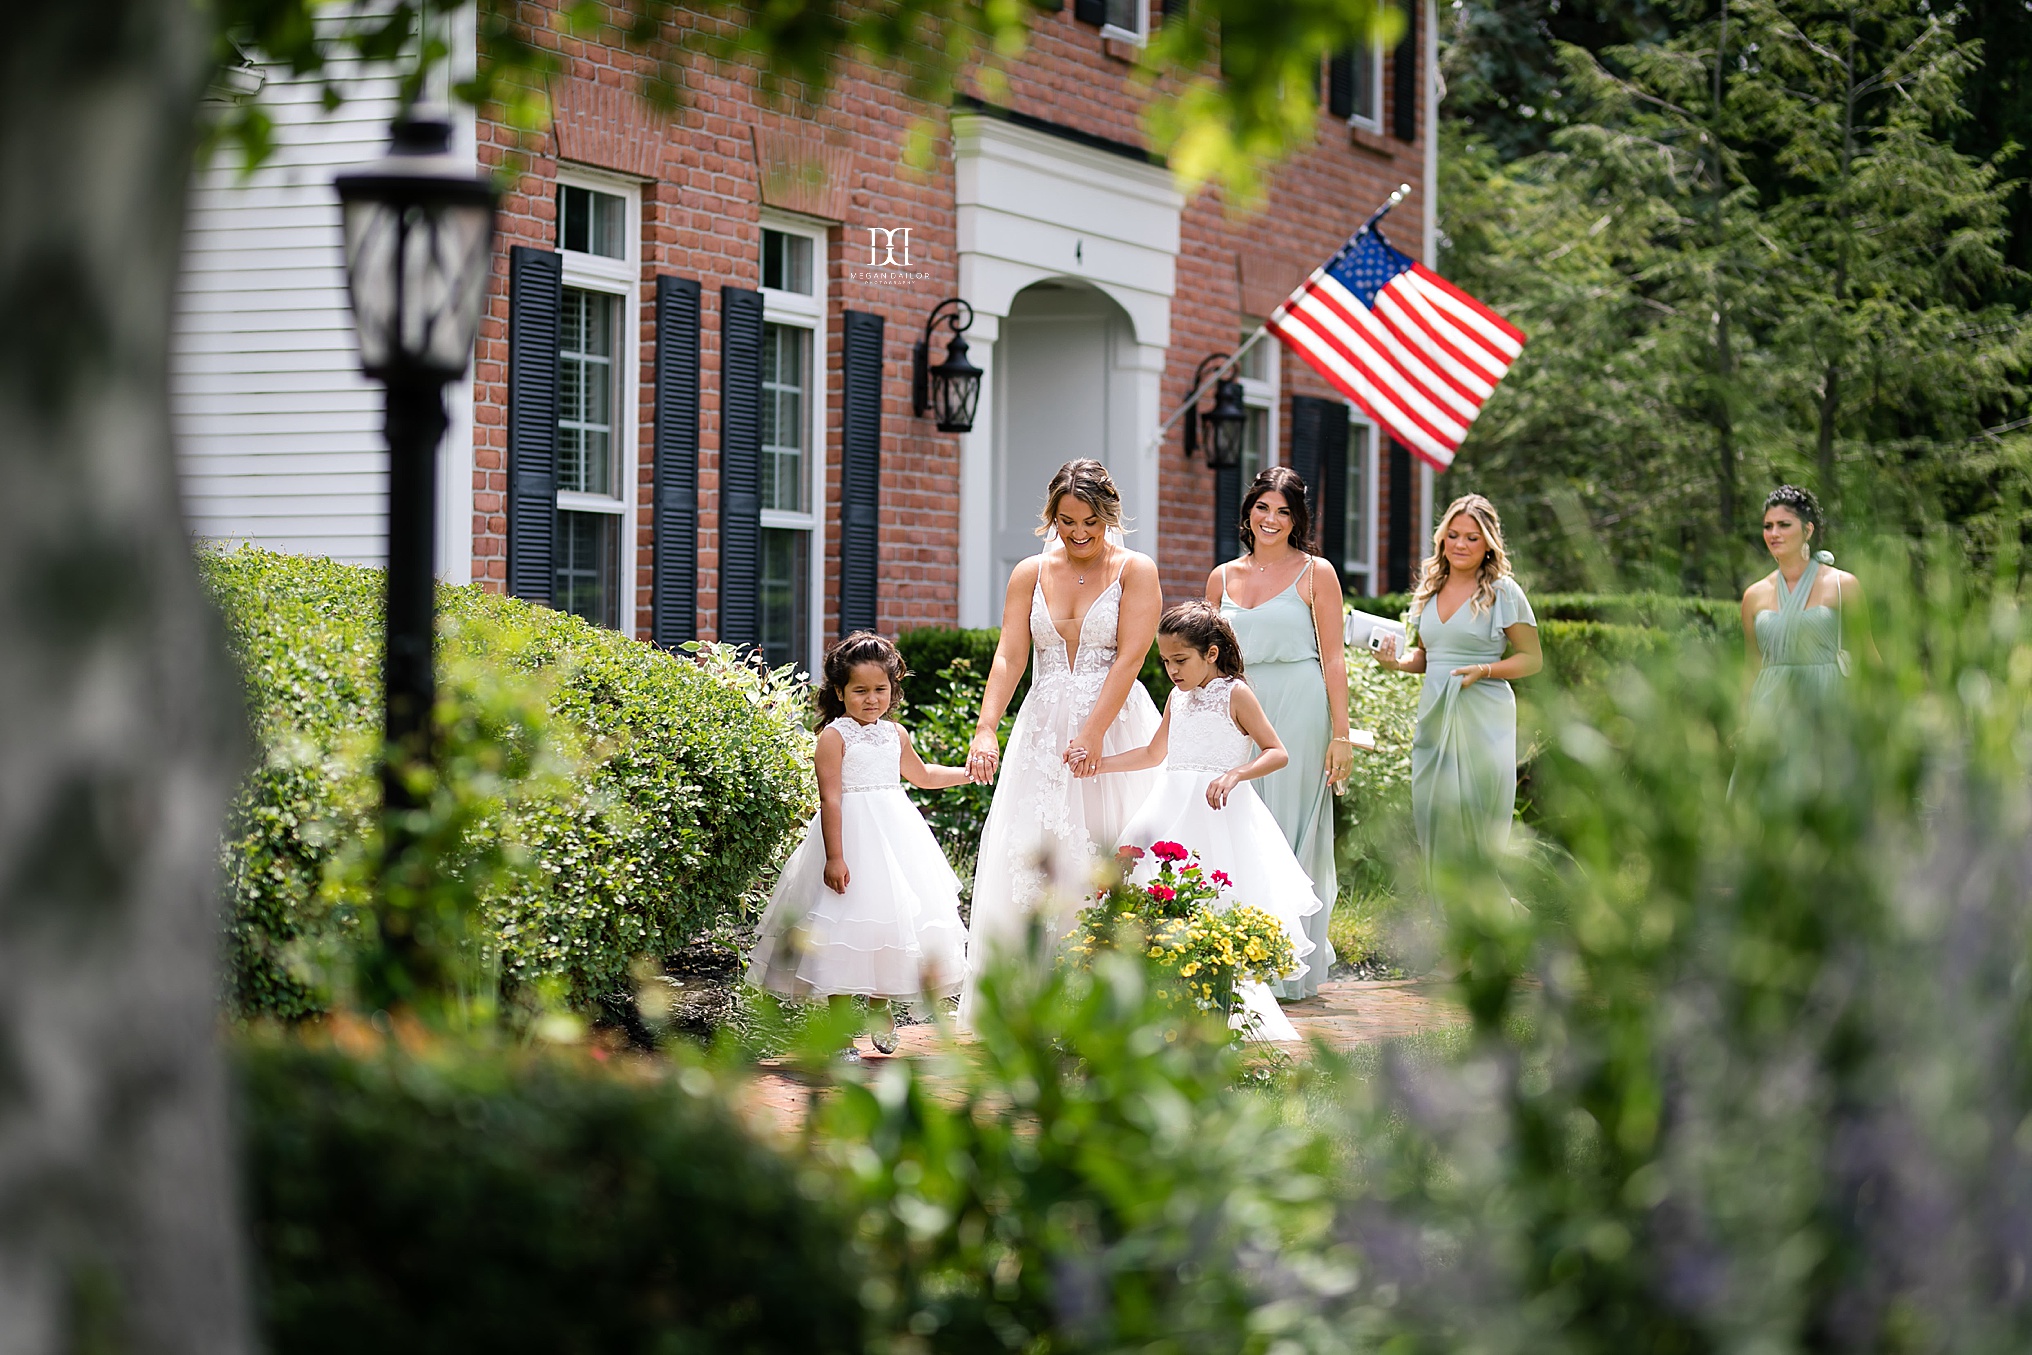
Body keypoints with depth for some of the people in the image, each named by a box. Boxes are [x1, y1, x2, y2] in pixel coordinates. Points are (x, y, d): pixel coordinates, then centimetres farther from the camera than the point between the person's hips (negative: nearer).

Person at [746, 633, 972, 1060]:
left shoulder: (895, 735, 12)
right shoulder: (834, 736, -8)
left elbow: (921, 775, 33)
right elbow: (830, 799, -14)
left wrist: (969, 773, 37)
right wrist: (834, 857, -20)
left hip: (895, 832, 6)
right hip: (853, 833, -6)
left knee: (893, 921, 8)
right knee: (847, 928, -7)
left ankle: (880, 1004, 32)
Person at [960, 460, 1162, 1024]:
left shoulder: (1136, 571, 0)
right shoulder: (1030, 575, 9)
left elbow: (1130, 658, -10)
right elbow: (1009, 656, 0)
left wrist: (1092, 735, -21)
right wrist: (986, 729, -16)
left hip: (1116, 728, -3)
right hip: (1042, 733, 3)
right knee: (1031, 860, -3)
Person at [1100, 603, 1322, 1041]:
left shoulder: (1234, 694, -4)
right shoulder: (1178, 698, 16)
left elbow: (1277, 753, -7)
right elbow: (1155, 753, 30)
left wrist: (1235, 774, -23)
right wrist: (1099, 763, 21)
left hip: (1219, 814, -7)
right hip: (1173, 814, 7)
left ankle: (1249, 1016, -10)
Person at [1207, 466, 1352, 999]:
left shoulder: (1316, 574, 1)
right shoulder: (1222, 578, 12)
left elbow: (1334, 658, -2)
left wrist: (1341, 735, -8)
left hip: (1299, 711, -4)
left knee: (1291, 832, -1)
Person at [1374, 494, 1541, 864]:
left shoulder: (1502, 592, -3)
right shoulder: (1430, 590, 13)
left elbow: (1532, 659, -2)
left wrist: (1484, 670, -17)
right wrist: (1397, 662, 1)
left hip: (1483, 718, -5)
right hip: (1435, 717, 5)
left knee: (1474, 819, -5)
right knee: (1432, 814, 1)